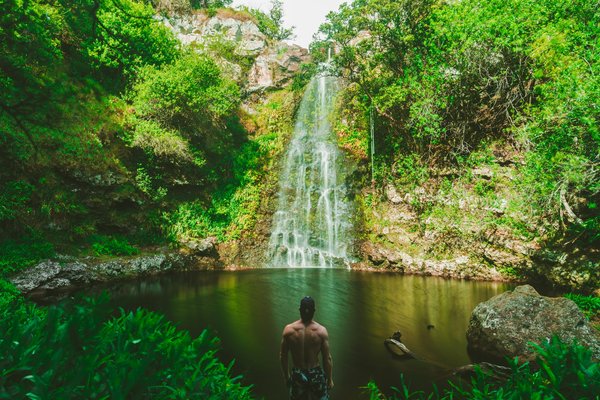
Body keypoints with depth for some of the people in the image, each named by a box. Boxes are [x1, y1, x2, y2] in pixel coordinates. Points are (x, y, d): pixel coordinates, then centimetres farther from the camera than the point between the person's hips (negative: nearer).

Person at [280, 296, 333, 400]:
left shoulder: (289, 329, -12)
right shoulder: (321, 330, -15)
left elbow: (283, 357, -3)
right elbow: (327, 358, -10)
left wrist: (286, 376, 11)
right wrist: (330, 379, 4)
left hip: (297, 375, 1)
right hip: (316, 374, -1)